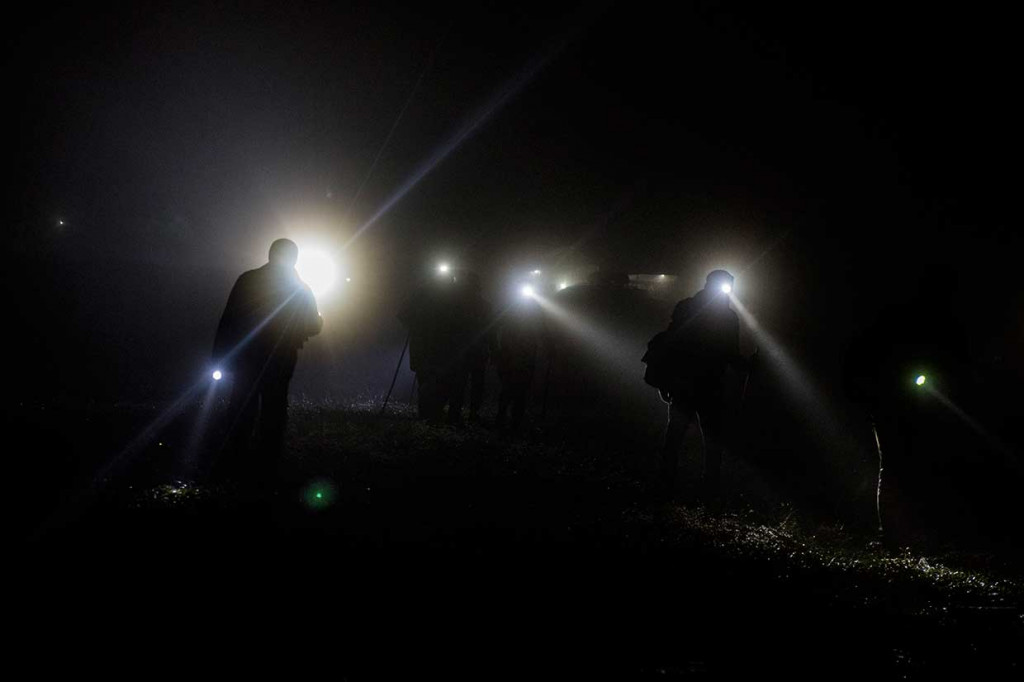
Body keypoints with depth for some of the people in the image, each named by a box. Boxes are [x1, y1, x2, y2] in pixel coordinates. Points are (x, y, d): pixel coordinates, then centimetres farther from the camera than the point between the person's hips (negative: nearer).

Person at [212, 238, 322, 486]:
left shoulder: (248, 280, -4)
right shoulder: (300, 289, -2)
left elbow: (228, 320, -6)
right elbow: (313, 326, 5)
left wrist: (220, 355, -2)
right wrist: (319, 318, 28)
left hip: (245, 360, 0)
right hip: (280, 363, 0)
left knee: (242, 411, 9)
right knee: (272, 413, 7)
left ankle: (234, 461, 4)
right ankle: (264, 468, 6)